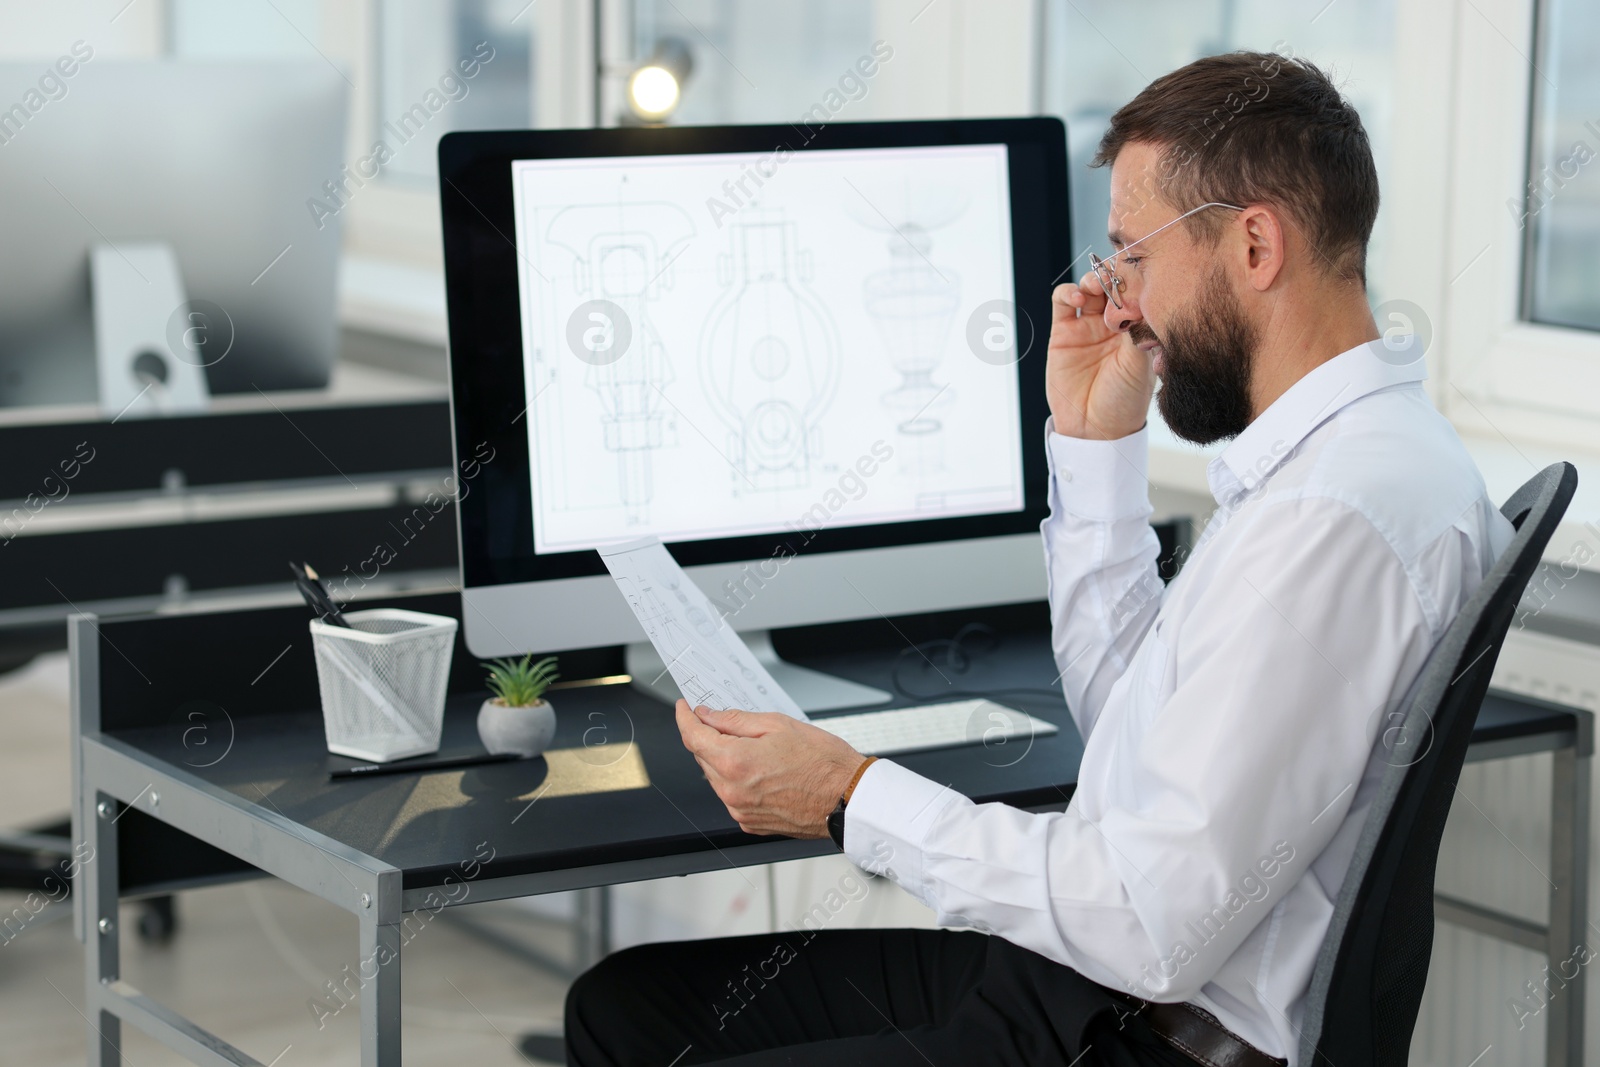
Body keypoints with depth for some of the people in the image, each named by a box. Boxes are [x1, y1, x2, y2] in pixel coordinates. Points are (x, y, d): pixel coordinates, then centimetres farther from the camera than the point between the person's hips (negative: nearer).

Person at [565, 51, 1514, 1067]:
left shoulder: (1334, 517, -24)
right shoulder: (1345, 451, 10)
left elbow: (1164, 927, -25)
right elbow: (1125, 711, 20)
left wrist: (854, 798, -16)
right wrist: (1096, 441, 12)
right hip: (1093, 976, 10)